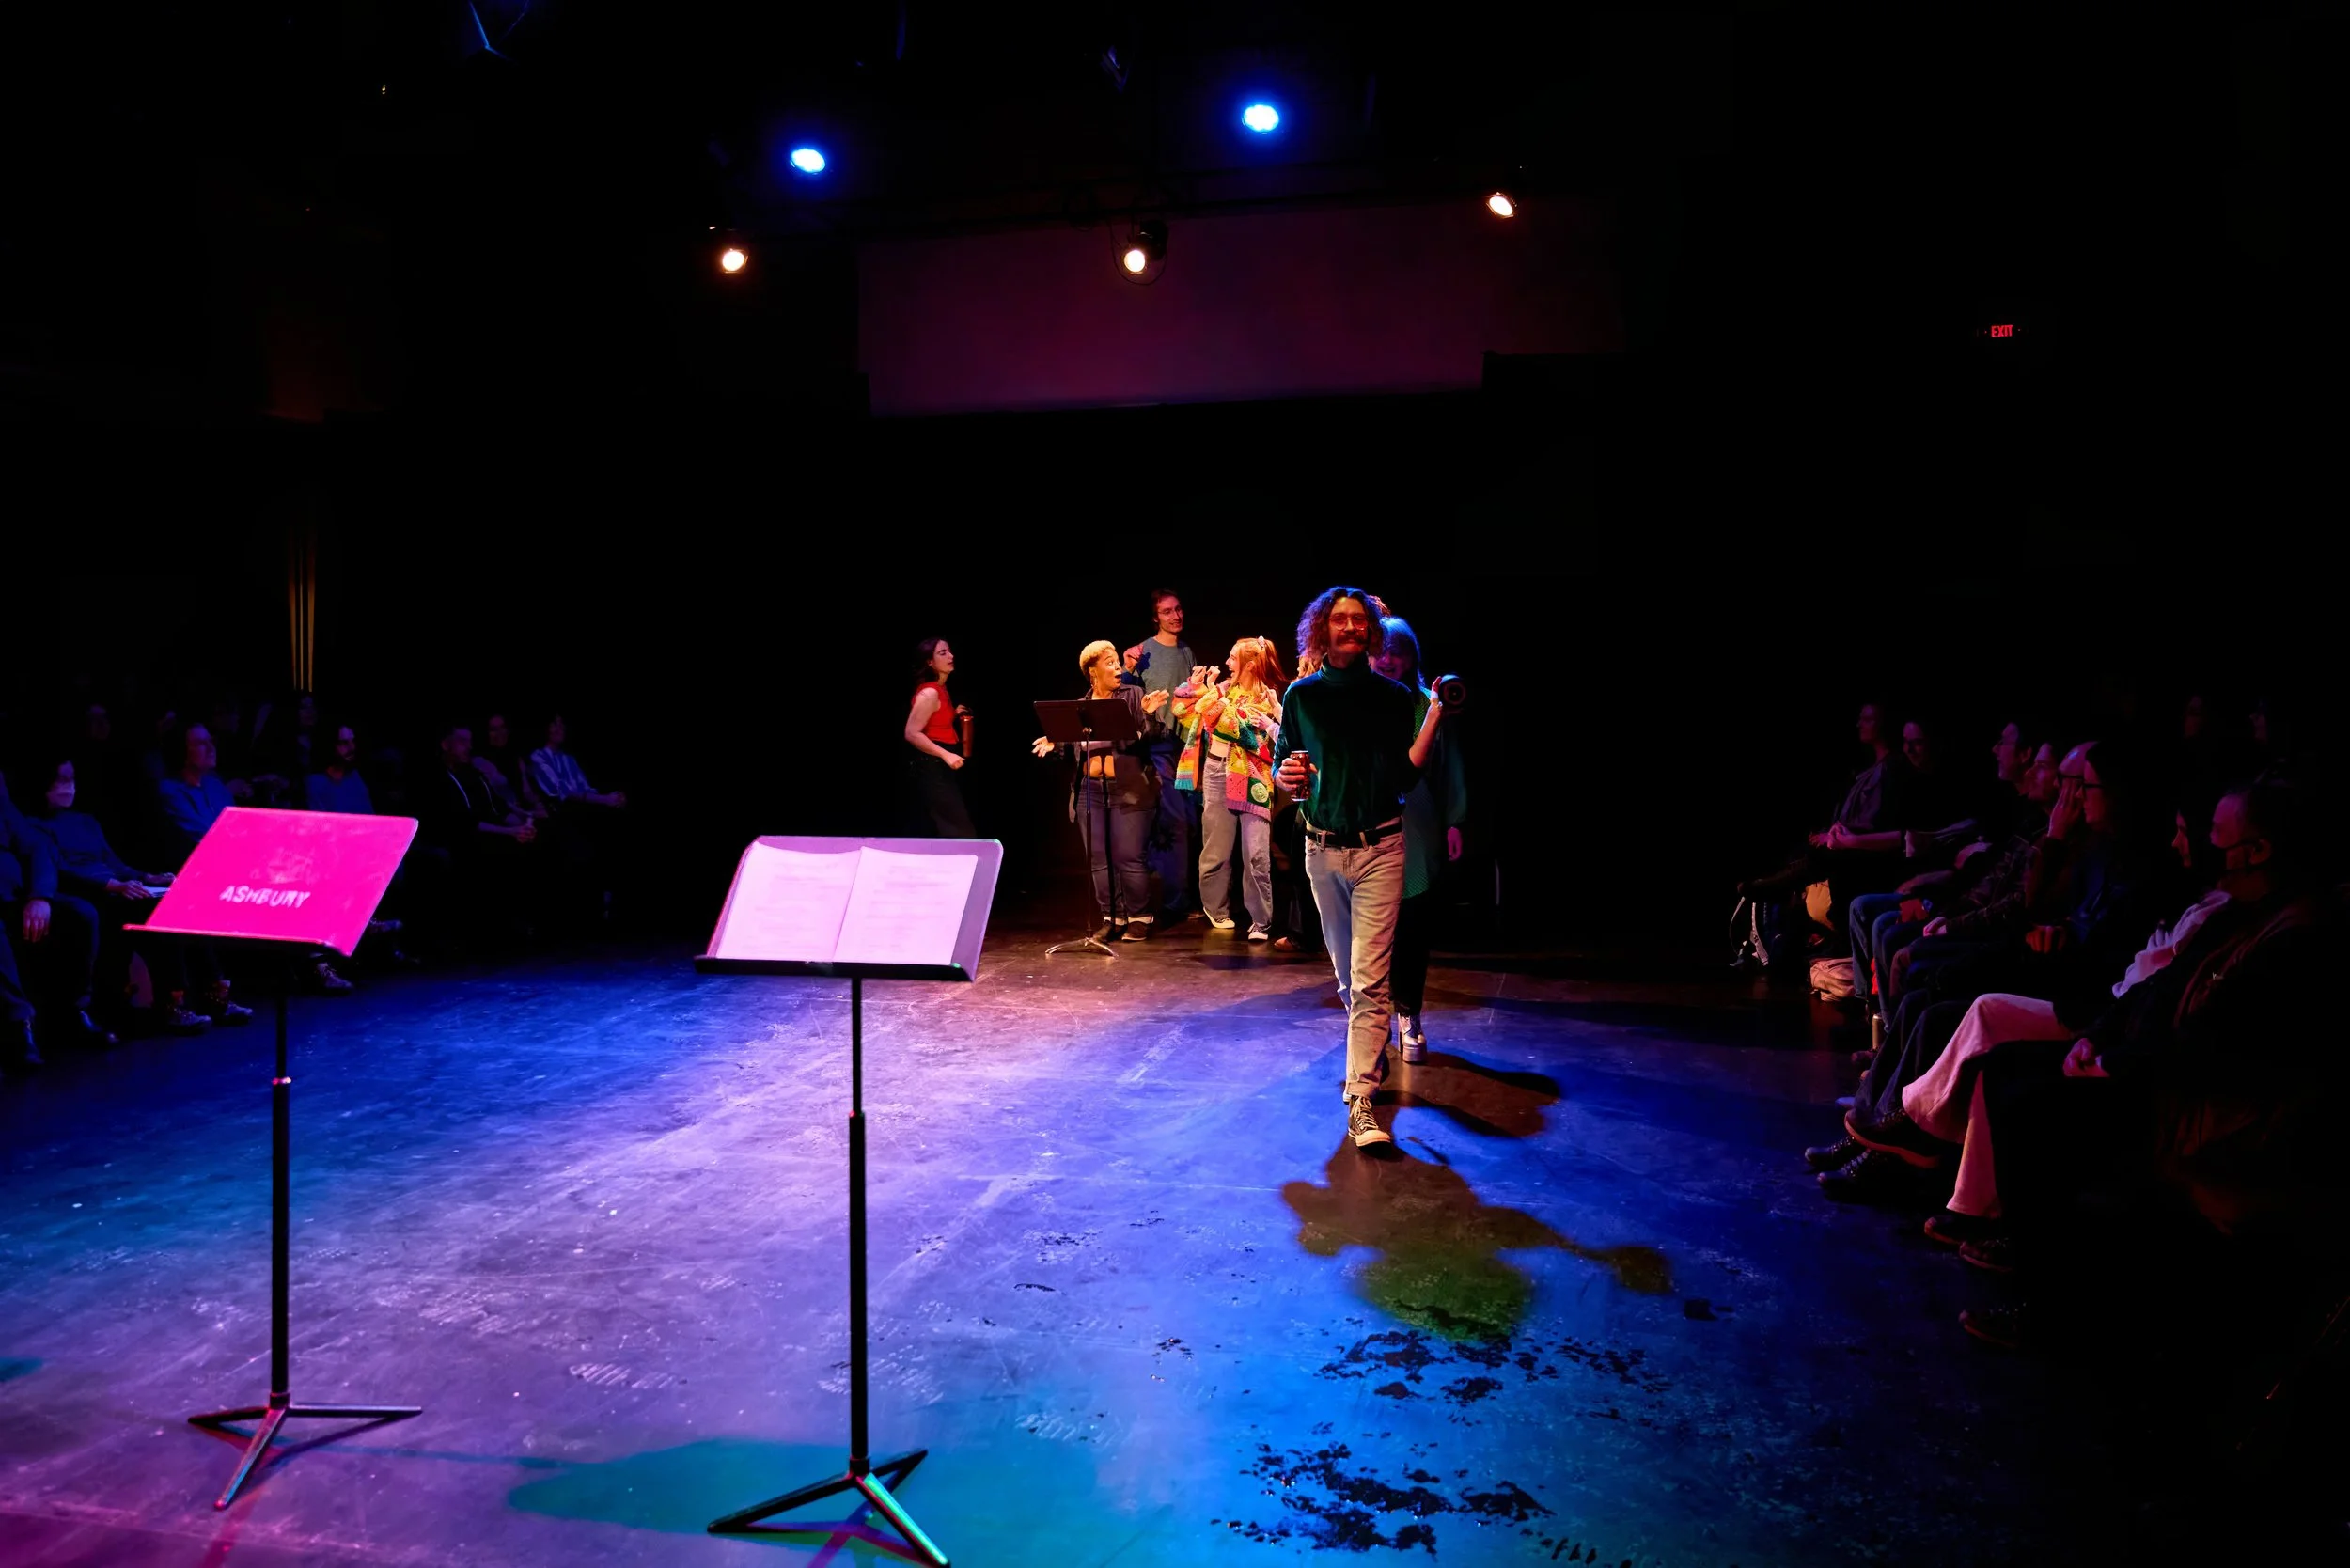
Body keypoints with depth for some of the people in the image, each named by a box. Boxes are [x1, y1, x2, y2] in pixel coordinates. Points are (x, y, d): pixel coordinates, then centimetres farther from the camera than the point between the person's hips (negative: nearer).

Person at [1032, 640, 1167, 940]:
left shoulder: (1133, 695, 1)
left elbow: (1149, 737, -6)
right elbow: (1076, 748, 16)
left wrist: (1149, 714, -23)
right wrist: (1055, 744, -1)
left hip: (1127, 789, -4)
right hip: (1090, 790, 4)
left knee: (1128, 858, -6)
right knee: (1099, 859, 7)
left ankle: (1139, 917, 8)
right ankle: (1111, 918, 19)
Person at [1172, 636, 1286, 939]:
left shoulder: (1265, 697, -3)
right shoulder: (1225, 688, 11)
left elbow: (1235, 726, -15)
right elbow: (1183, 713, 15)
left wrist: (1214, 695, -16)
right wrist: (1195, 686, 3)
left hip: (1250, 777, -4)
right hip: (1216, 771, 5)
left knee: (1256, 853, -9)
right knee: (1217, 846, 10)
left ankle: (1261, 920, -4)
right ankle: (1216, 908, 26)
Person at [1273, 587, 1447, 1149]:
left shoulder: (1393, 696, 0)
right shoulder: (1302, 695, 4)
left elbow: (1406, 776, -3)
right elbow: (1280, 768, 10)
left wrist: (1434, 717, -13)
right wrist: (1288, 778, -14)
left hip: (1380, 849, -3)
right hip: (1323, 849, 3)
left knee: (1369, 979, -10)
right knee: (1347, 972, 17)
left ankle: (1361, 1099, -10)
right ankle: (1375, 1052, 41)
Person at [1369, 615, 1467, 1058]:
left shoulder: (1428, 705, 2)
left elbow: (1449, 768, 6)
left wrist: (1454, 821, 3)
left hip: (1417, 837, 1)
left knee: (1413, 930, 5)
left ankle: (1409, 1015, 20)